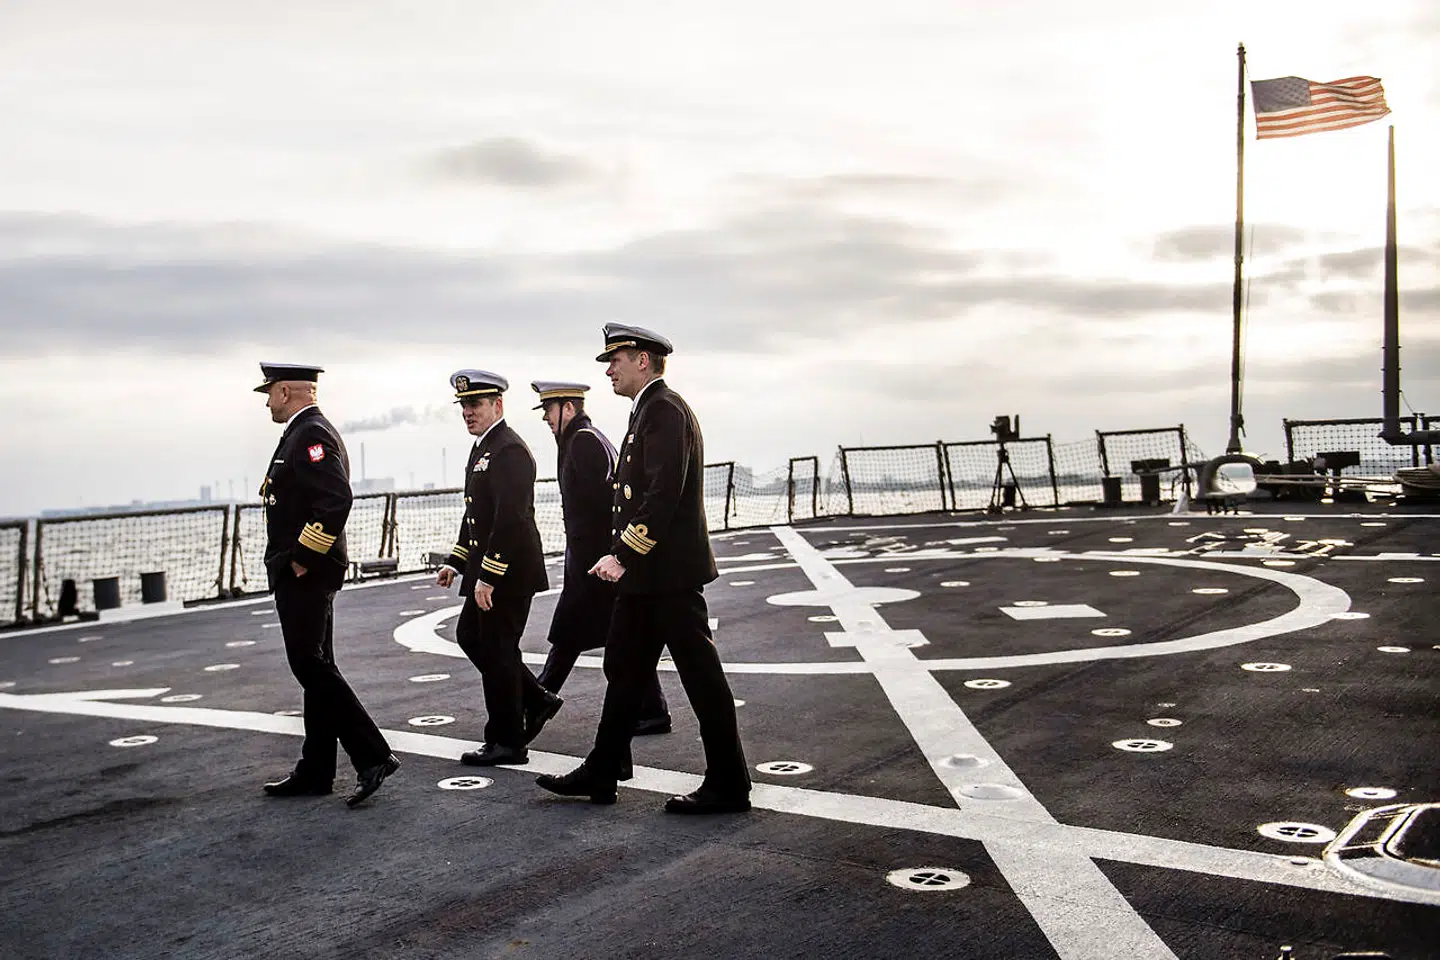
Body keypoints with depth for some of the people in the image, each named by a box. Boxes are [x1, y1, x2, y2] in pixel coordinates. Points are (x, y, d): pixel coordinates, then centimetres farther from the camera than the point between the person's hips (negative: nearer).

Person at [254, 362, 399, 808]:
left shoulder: (311, 436, -15)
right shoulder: (307, 433, 17)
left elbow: (336, 501, -27)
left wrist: (303, 557, -21)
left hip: (304, 574, -11)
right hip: (303, 575, 11)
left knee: (311, 666, -9)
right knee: (316, 668, 11)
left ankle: (373, 756, -6)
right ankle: (315, 772, 18)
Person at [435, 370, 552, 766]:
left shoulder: (509, 450, -18)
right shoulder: (482, 449, 15)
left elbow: (510, 520, -25)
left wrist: (487, 577, -25)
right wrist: (455, 562, 16)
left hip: (509, 574, -11)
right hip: (488, 572, 11)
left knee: (497, 652, -2)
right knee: (469, 636, 18)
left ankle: (507, 744, 10)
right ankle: (537, 701, 27)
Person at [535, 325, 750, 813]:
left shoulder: (666, 410, -14)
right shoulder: (648, 411, 17)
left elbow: (664, 495, -23)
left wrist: (624, 556, -21)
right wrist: (620, 556, 11)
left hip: (670, 574, -11)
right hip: (645, 575, 11)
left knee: (701, 676, -2)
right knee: (624, 669, 15)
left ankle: (728, 786, 8)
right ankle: (601, 773, 25)